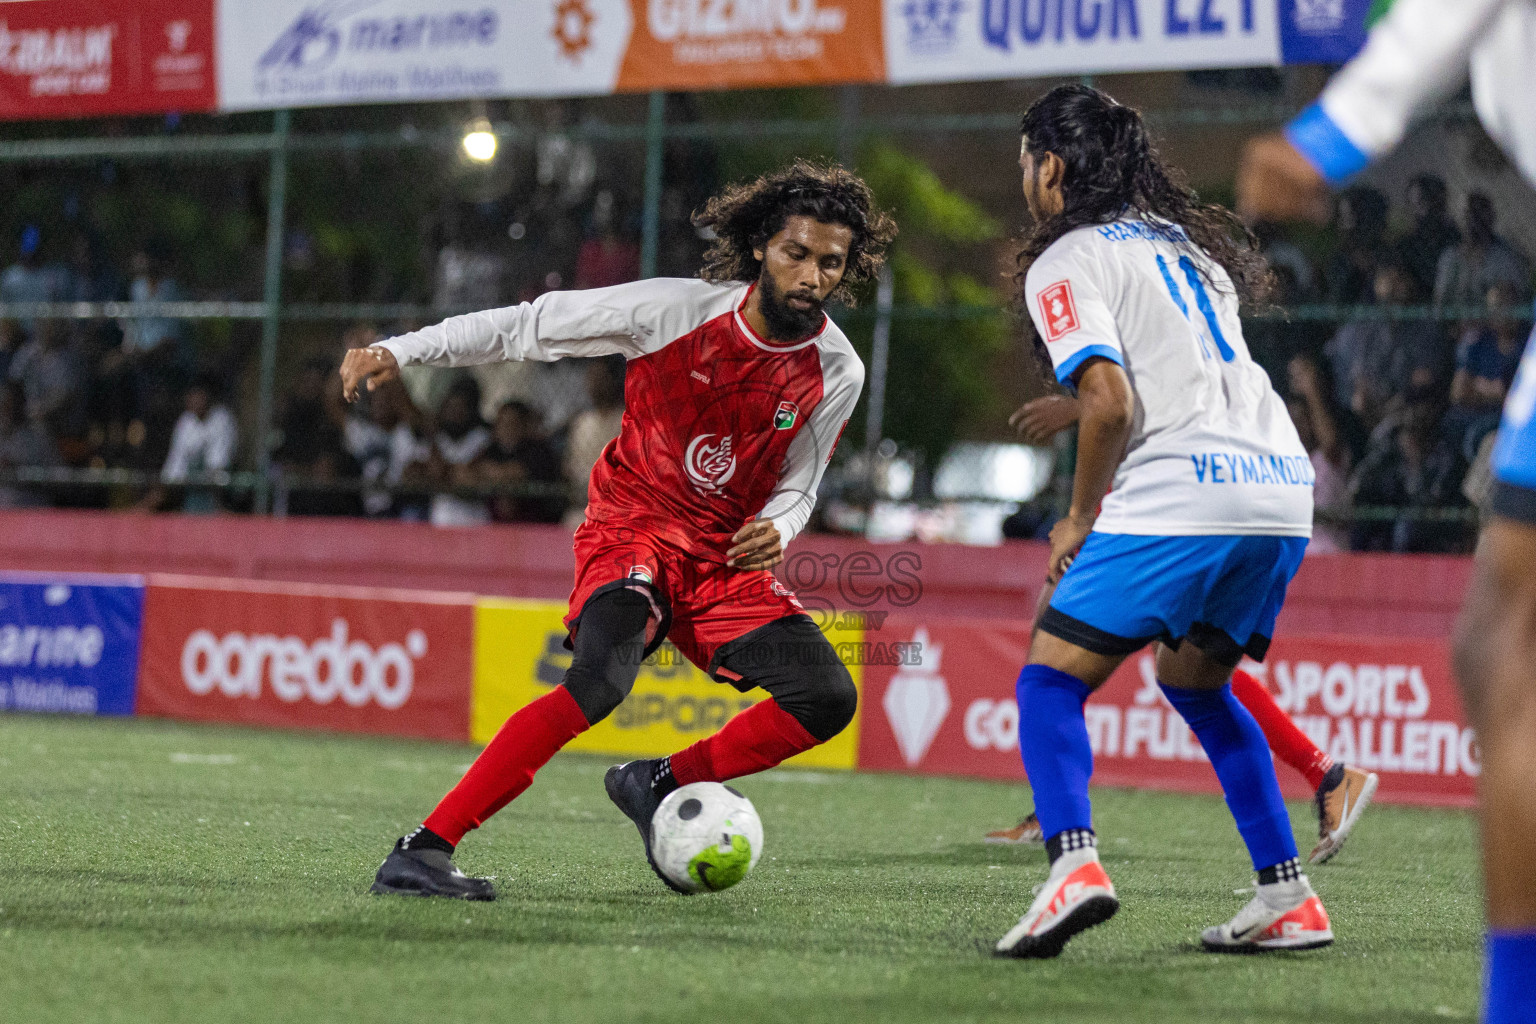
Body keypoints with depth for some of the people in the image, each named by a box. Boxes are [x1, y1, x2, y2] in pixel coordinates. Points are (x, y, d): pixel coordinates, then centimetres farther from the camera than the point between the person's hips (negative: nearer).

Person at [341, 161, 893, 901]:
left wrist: (775, 531, -15)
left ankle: (657, 785, 8)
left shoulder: (836, 375, -4)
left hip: (728, 557, 5)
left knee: (828, 698, -12)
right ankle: (421, 850, -31)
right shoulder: (676, 309, -15)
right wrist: (401, 351, -11)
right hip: (633, 530, -5)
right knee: (600, 679, -32)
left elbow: (796, 484, 10)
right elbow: (532, 325, -7)